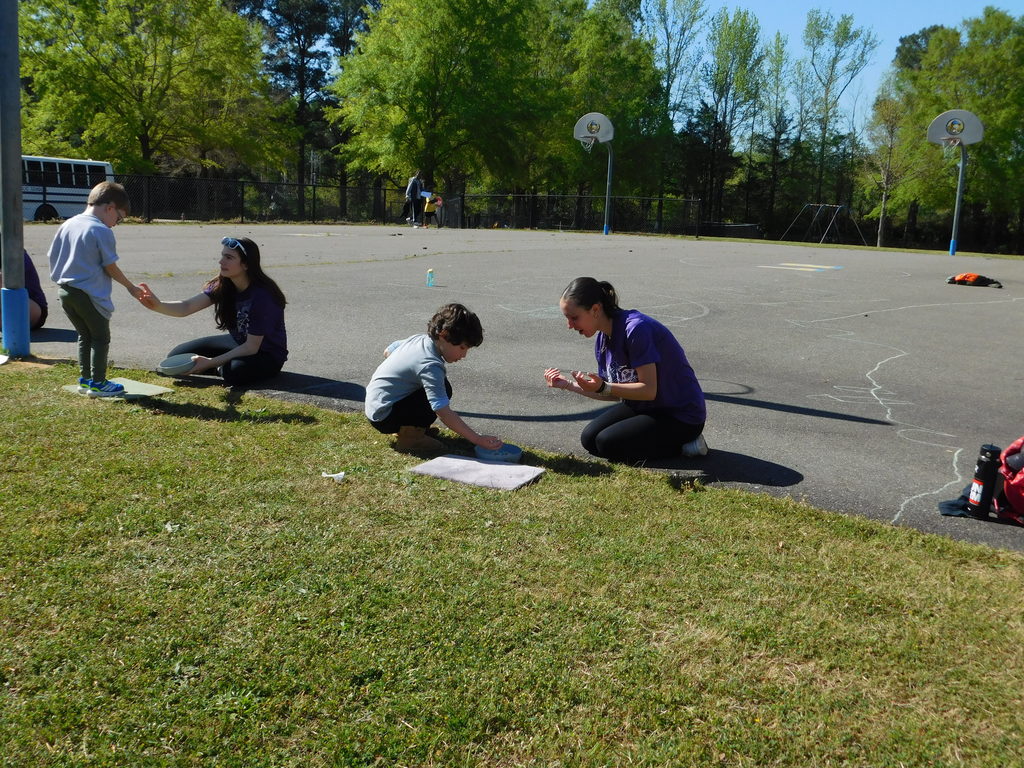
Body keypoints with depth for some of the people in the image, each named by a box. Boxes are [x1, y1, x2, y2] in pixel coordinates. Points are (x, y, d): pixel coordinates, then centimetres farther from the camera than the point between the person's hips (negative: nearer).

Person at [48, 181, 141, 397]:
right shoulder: (102, 231, -13)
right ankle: (97, 383, 8)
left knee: (84, 335, 19)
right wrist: (131, 286, 3)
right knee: (101, 337, 6)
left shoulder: (67, 225, 9)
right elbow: (110, 267, -9)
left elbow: (52, 256, 13)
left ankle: (85, 379, 23)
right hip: (89, 294, -7)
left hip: (64, 290, 8)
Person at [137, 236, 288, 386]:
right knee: (176, 357, -1)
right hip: (239, 343, 6)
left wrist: (211, 362, -28)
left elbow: (251, 347, -25)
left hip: (268, 355, -6)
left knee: (234, 372, -38)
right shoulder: (222, 286, -9)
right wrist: (157, 305, -41)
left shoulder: (261, 296, -28)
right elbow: (186, 307, -21)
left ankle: (223, 368, -3)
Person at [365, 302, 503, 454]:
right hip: (384, 417, -10)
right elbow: (444, 413, -32)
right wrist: (478, 439, -31)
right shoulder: (430, 366, -28)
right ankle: (409, 438, -13)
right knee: (444, 389, -23)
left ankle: (407, 426, 15)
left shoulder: (419, 338, 1)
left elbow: (387, 352, 20)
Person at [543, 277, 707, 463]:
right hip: (643, 407, 9)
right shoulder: (602, 339, 1)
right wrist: (568, 384, -1)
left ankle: (681, 445, -3)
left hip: (682, 416, -9)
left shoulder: (636, 329, -26)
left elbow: (649, 390, -25)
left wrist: (603, 387, -33)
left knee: (607, 443, -18)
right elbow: (615, 393, 7)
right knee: (589, 439, -2)